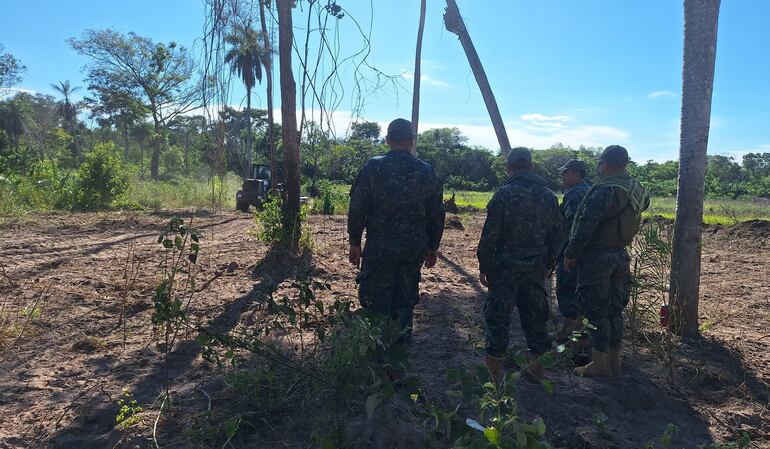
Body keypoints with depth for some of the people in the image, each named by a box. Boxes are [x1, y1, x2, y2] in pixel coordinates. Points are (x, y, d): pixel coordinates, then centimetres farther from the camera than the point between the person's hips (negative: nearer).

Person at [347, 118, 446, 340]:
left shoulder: (373, 167, -6)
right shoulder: (427, 171, 1)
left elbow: (357, 208, -6)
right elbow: (436, 214, 6)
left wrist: (355, 242, 3)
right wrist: (433, 246, 16)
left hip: (379, 247, -2)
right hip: (414, 249, 3)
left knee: (376, 303, 7)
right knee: (405, 302, 14)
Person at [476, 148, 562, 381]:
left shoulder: (504, 195, -12)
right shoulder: (549, 196, 5)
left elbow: (490, 236, -13)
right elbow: (556, 236, 11)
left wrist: (484, 267, -5)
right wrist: (546, 265, 19)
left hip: (506, 267, -5)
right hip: (536, 268, 5)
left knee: (499, 316, 4)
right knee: (535, 314, 15)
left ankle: (494, 367, 10)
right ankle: (538, 366, 24)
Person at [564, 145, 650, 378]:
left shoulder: (603, 191, -19)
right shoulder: (637, 190, 6)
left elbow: (585, 227, -20)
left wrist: (570, 254, -11)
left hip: (597, 256, -8)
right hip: (620, 255, 8)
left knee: (597, 311, 1)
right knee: (615, 310, 15)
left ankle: (600, 364, 8)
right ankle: (614, 362, 24)